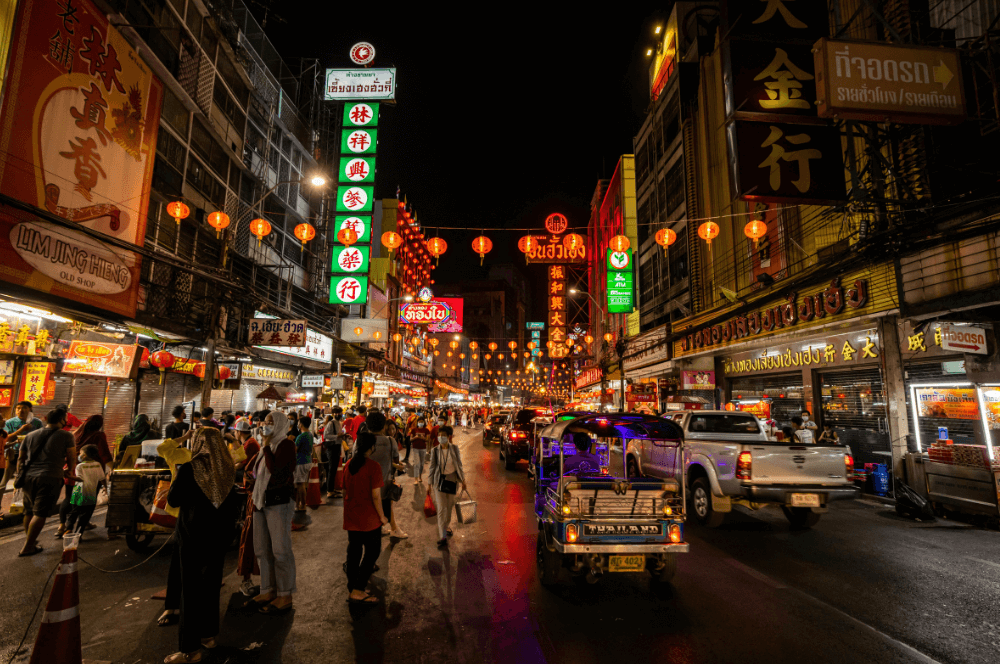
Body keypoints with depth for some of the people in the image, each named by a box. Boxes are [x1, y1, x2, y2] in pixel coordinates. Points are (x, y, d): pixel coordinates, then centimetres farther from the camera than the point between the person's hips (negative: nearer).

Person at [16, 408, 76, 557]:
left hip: (29, 476, 6)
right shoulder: (65, 436, 0)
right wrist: (69, 472, 23)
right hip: (50, 478, -6)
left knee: (29, 511, 20)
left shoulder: (30, 436, 15)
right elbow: (71, 458, 4)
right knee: (40, 513, -2)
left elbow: (20, 459, 19)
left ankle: (29, 541, 31)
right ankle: (27, 548, -1)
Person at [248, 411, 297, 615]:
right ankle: (268, 591, 28)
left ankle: (285, 597, 9)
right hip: (263, 501, 9)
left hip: (279, 502, -9)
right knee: (262, 550, 15)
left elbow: (275, 470, -24)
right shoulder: (269, 444, 13)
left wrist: (266, 446, -15)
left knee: (280, 550, -2)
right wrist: (256, 493, 13)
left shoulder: (286, 444, -12)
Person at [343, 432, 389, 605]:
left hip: (351, 518, 7)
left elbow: (345, 491, 11)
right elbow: (375, 496, -18)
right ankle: (357, 591, 6)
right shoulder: (373, 466, -17)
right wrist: (382, 516, -7)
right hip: (369, 518, -6)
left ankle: (352, 590, 23)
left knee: (353, 551, 15)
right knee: (372, 552, 8)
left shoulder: (349, 465, 4)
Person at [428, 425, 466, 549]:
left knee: (450, 507, 12)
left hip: (452, 479, 2)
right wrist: (430, 484, 0)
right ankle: (443, 537, -5)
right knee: (442, 509, -7)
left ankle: (445, 527, 37)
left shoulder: (455, 449, -3)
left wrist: (463, 480, 9)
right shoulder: (434, 450, -5)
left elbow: (459, 465, 6)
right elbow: (432, 467, 1)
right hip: (440, 480, -2)